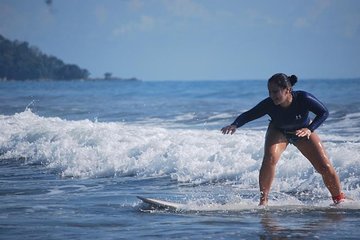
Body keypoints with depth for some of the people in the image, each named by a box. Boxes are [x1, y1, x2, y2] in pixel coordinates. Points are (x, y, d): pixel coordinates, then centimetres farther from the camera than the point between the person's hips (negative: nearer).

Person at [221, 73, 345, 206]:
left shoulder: (303, 98, -35)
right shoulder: (269, 104, -32)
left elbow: (324, 112, -23)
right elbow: (249, 115, -25)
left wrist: (310, 129, -35)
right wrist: (235, 125, -45)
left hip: (302, 132, 0)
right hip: (278, 132, 0)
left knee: (325, 167, -7)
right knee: (269, 158, -30)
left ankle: (339, 198, 19)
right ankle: (263, 200, -17)